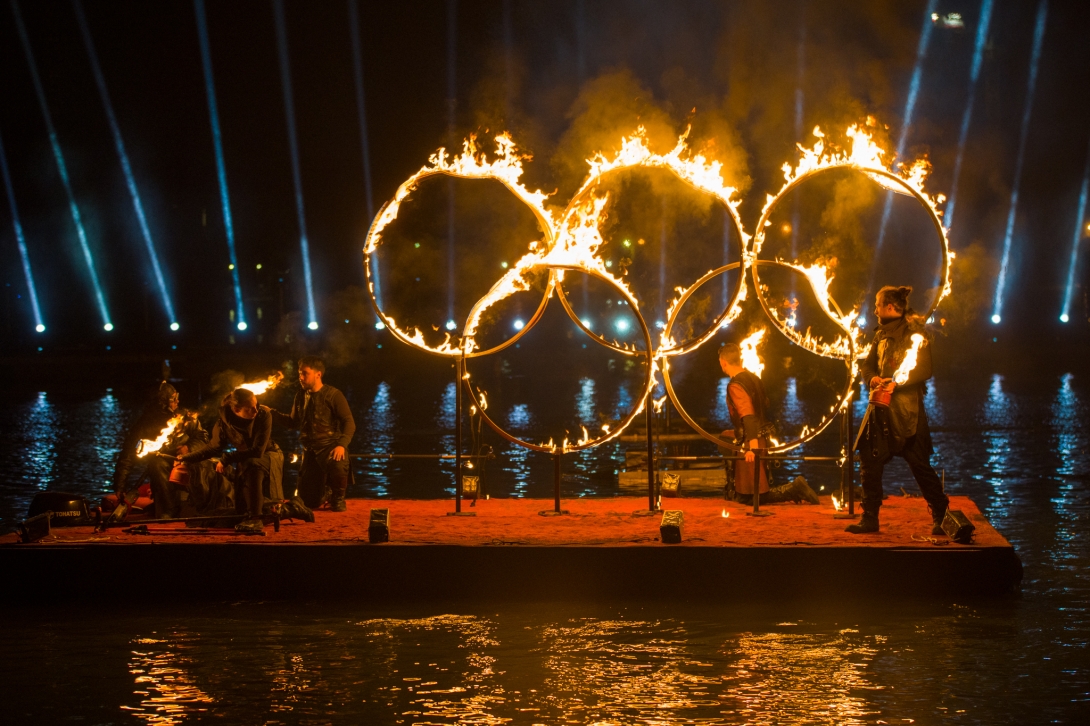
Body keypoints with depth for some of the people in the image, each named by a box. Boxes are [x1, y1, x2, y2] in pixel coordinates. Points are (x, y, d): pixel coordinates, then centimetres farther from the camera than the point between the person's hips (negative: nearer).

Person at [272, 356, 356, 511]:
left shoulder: (333, 395, -9)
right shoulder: (301, 396, 8)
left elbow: (349, 422, -13)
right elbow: (294, 422, 17)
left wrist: (342, 445, -28)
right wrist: (274, 414, 3)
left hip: (330, 445, -5)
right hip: (310, 449, 5)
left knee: (338, 466, -41)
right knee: (309, 502, 5)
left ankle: (338, 498, -10)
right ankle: (327, 492, 39)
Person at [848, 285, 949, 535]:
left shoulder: (915, 333, -6)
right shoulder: (881, 335, 17)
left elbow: (924, 370, -13)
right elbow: (868, 364, 19)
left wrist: (897, 382, -22)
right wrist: (872, 378, -3)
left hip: (906, 409, -7)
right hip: (880, 409, 7)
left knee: (919, 463, -3)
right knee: (869, 461, 3)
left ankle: (940, 517, 11)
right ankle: (870, 518, 11)